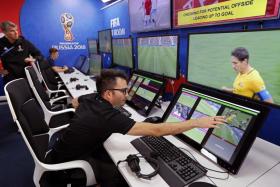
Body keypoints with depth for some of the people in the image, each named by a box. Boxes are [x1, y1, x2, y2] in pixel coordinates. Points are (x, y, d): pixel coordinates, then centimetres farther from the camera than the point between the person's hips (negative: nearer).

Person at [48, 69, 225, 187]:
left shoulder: (90, 98, -9)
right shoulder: (109, 117, -36)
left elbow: (74, 102, 19)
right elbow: (156, 130, -38)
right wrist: (197, 122, -34)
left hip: (71, 148, 8)